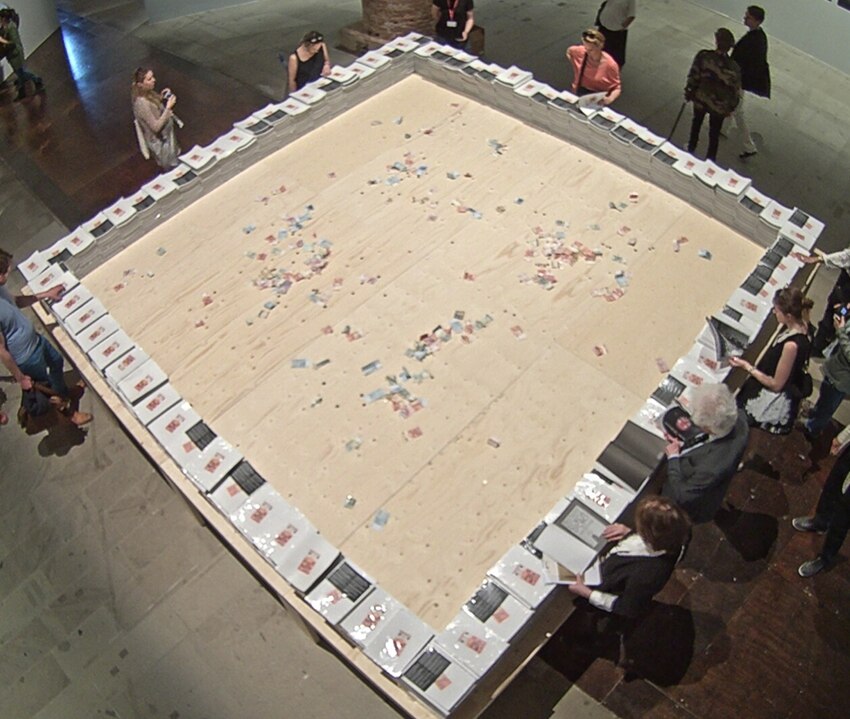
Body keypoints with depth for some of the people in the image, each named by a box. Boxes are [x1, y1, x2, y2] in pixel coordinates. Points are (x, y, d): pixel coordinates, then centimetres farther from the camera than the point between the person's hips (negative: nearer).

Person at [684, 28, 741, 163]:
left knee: (697, 122, 32)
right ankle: (710, 160, 34)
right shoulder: (734, 68, -22)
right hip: (719, 106, -1)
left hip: (700, 99, 1)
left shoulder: (703, 56, -23)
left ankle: (691, 147, 53)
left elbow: (693, 76, -13)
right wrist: (730, 107, 4)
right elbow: (735, 91, -13)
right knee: (714, 134, 19)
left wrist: (689, 91, 5)